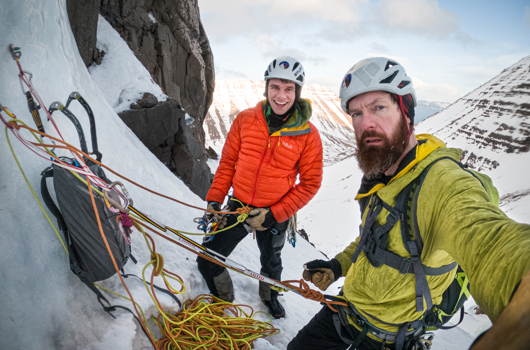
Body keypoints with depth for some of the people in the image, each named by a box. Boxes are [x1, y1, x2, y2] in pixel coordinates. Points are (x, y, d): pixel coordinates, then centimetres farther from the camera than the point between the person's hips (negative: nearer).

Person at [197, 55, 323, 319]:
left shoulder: (308, 135, -14)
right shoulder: (246, 119, -8)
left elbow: (310, 183, -10)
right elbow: (227, 163, 1)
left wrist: (273, 215, -17)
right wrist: (214, 199, -6)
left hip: (275, 215, -1)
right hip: (238, 206, 2)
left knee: (271, 263, 24)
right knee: (207, 262, 5)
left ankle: (270, 297, 59)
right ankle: (223, 299, 38)